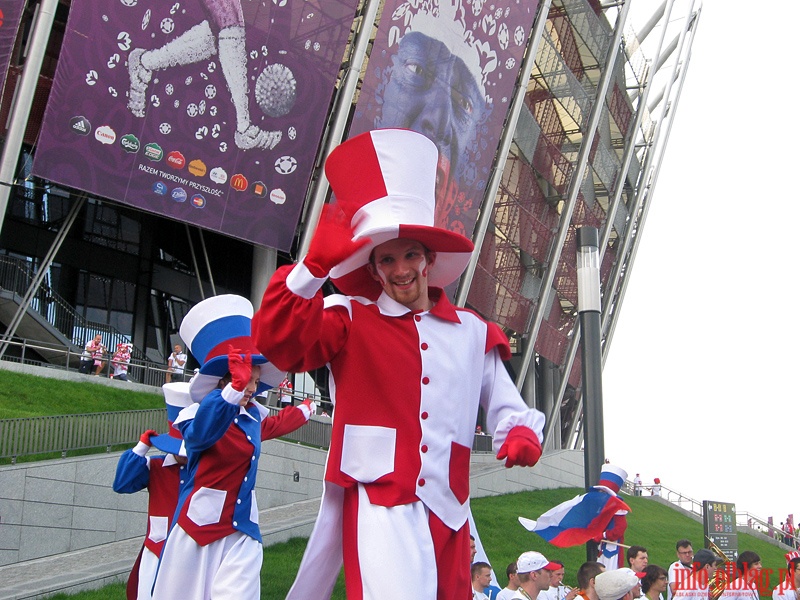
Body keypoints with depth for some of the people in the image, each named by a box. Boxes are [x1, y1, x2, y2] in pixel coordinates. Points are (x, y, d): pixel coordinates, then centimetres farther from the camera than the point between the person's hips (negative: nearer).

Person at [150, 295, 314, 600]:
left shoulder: (253, 415, 10)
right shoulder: (197, 414, -12)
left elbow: (274, 425, 36)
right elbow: (200, 433, -38)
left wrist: (304, 411, 53)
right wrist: (233, 390, -53)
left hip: (241, 532, 5)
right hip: (197, 527, -5)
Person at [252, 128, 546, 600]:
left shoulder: (473, 332, 13)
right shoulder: (351, 321, 4)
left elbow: (507, 408, 17)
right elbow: (276, 339, -11)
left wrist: (521, 434, -6)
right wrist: (315, 265, -21)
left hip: (447, 513, 5)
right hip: (380, 508, -4)